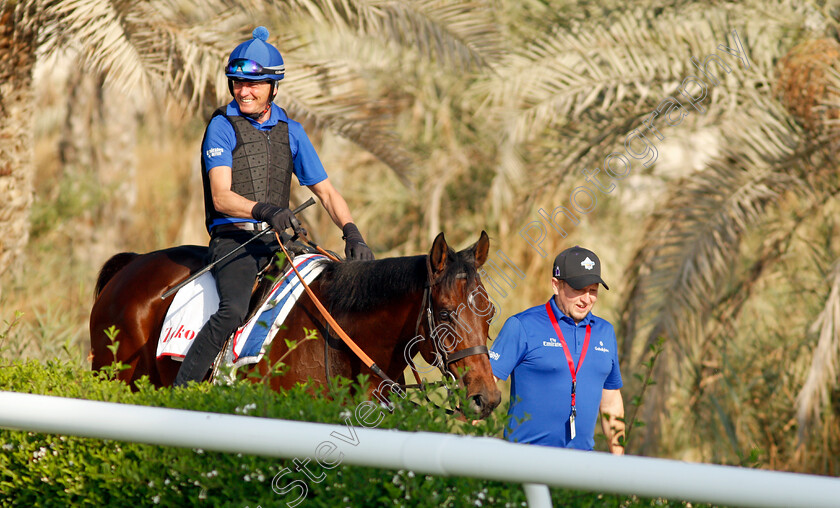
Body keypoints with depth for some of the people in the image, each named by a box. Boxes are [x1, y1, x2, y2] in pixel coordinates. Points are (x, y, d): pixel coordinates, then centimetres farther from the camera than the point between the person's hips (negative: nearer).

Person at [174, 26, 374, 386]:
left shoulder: (291, 132, 15)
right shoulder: (223, 127, -1)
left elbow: (325, 191, 15)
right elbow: (222, 197, -12)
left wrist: (352, 232, -4)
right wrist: (265, 211, -31)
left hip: (279, 240, 5)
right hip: (233, 238, -5)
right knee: (234, 309, -32)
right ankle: (179, 393, -28)